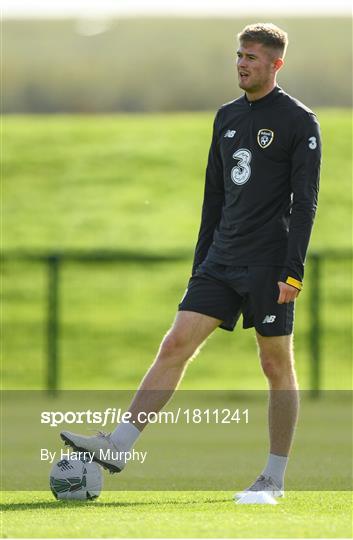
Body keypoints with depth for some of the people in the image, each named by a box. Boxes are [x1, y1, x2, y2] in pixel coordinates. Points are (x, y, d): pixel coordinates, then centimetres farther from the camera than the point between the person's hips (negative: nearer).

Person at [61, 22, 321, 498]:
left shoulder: (299, 121, -5)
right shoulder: (227, 117, 15)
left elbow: (305, 202, -10)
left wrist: (293, 272, -16)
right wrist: (201, 264, 17)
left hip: (268, 265, -6)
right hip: (221, 259, 6)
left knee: (277, 365, 2)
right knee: (176, 344, -4)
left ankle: (274, 477, 10)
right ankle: (119, 445, -9)